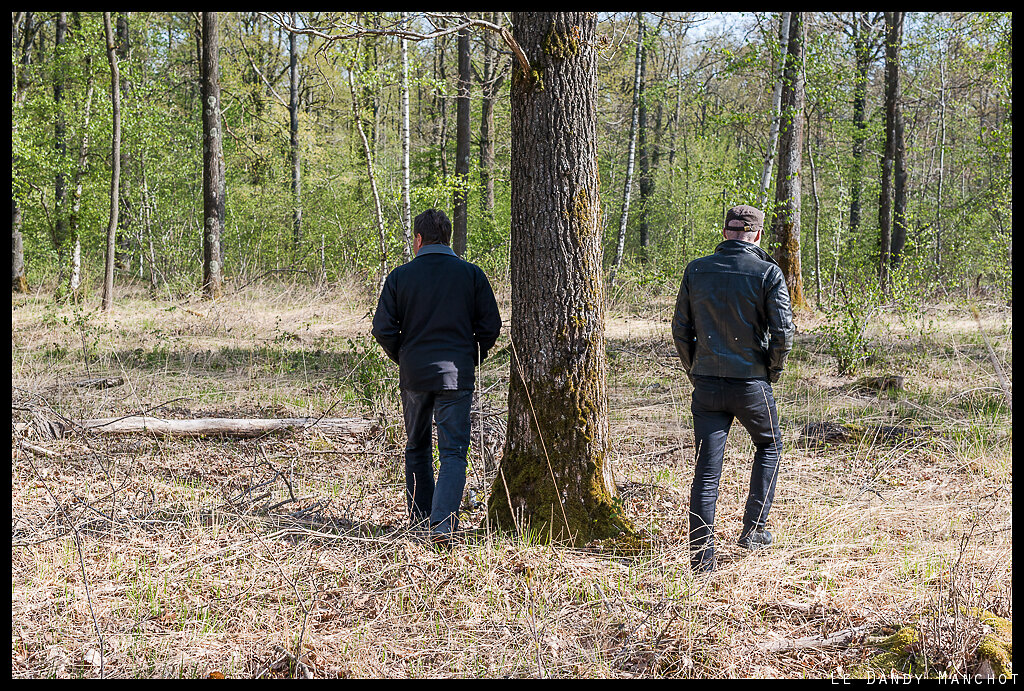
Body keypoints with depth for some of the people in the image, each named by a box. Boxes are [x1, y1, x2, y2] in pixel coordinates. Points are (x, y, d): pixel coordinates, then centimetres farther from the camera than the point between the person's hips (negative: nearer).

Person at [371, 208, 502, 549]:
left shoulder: (400, 276, 0)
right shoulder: (471, 274, 0)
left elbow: (383, 328, -2)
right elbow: (490, 327, 0)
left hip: (414, 375, 1)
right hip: (456, 376, -1)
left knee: (417, 448, 18)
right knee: (453, 451, -1)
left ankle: (420, 517, 24)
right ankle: (443, 524, -16)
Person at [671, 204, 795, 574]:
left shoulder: (696, 270, 3)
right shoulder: (767, 273, -7)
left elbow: (680, 329, 6)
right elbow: (783, 331, -12)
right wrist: (772, 371, 4)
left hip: (706, 385, 2)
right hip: (751, 384, -2)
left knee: (706, 470, 5)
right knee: (769, 446, 24)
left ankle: (702, 559, 3)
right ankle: (753, 529, 20)